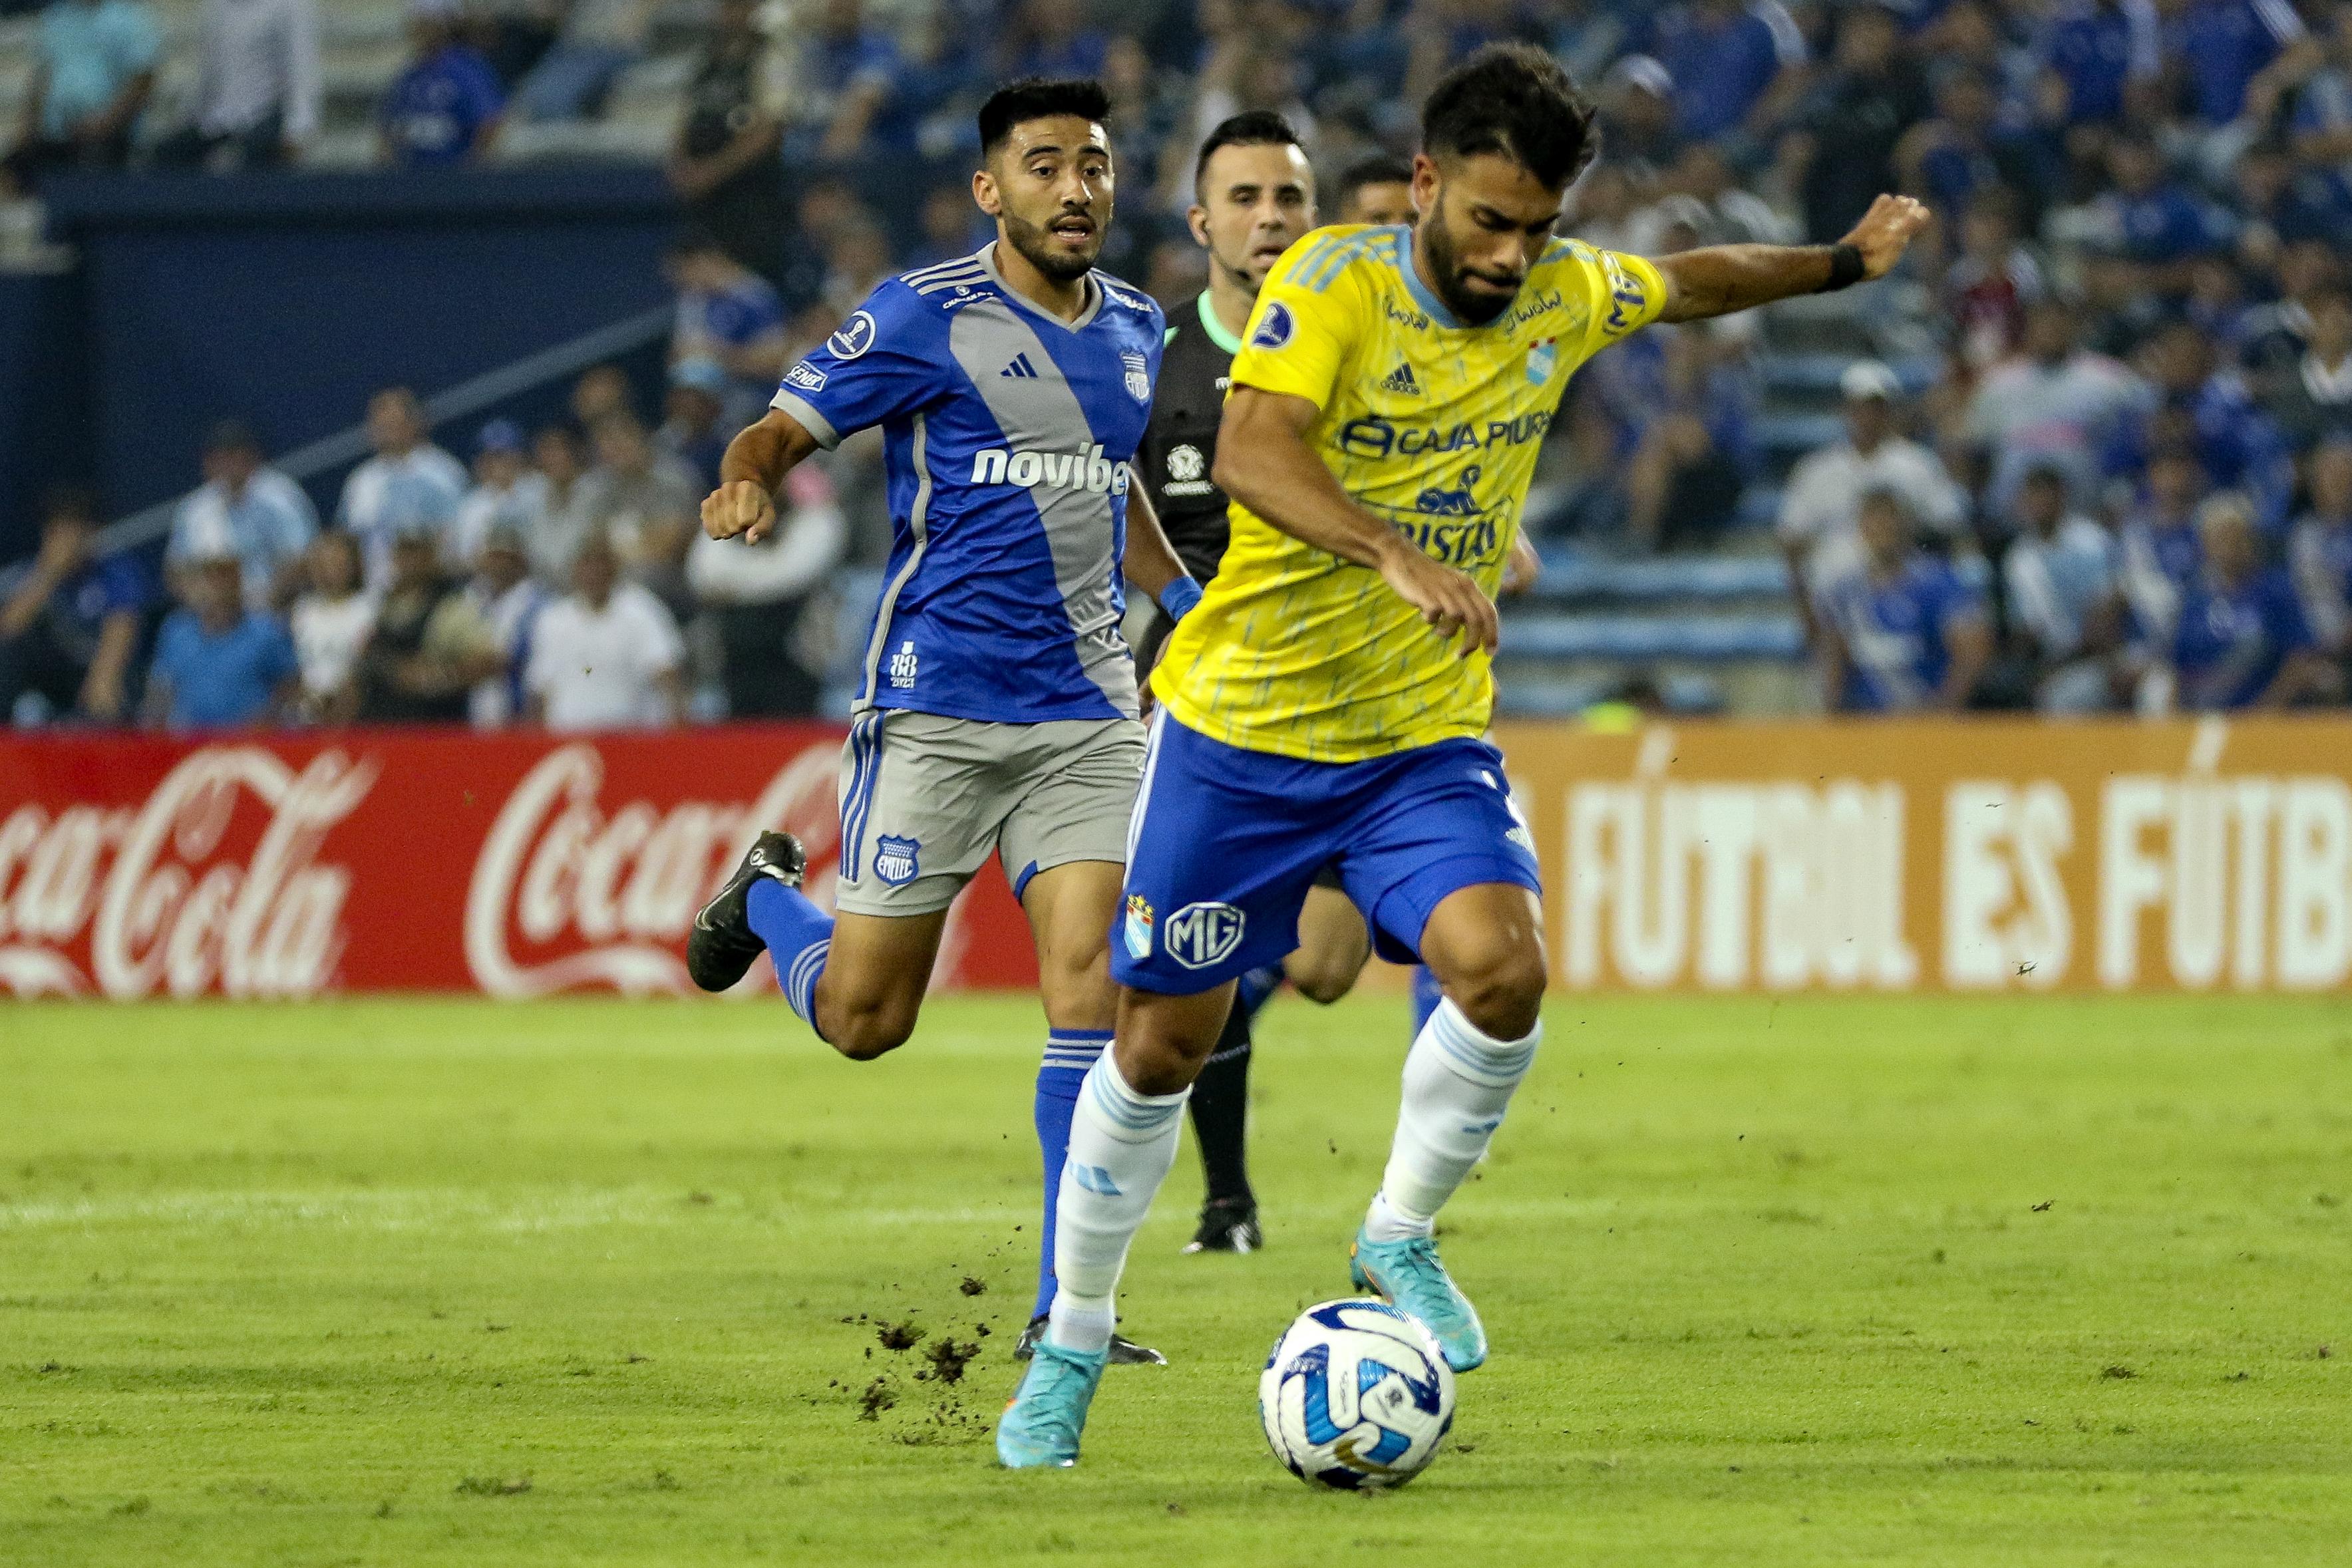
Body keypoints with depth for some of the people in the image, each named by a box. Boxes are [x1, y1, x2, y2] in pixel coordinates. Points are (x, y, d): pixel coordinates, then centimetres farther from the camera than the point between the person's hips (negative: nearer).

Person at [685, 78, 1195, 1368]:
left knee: (1091, 984, -11)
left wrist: (1186, 599, 21)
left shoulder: (1134, 331, 13)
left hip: (1087, 713, 4)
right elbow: (783, 428, -5)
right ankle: (768, 898, 35)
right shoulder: (925, 318, -6)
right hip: (936, 705, -4)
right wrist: (747, 482, -27)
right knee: (864, 1018, -1)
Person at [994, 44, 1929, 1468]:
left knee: (1504, 970, -23)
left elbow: (1693, 283, 22)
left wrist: (1846, 263, 29)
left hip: (1428, 738, 3)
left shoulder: (1566, 298, -1)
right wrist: (1402, 557, -49)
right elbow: (1251, 451, -36)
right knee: (1163, 1039, 6)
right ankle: (1071, 1348, 25)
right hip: (1243, 725, -3)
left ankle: (1401, 1236, 2)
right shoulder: (1336, 284, -18)